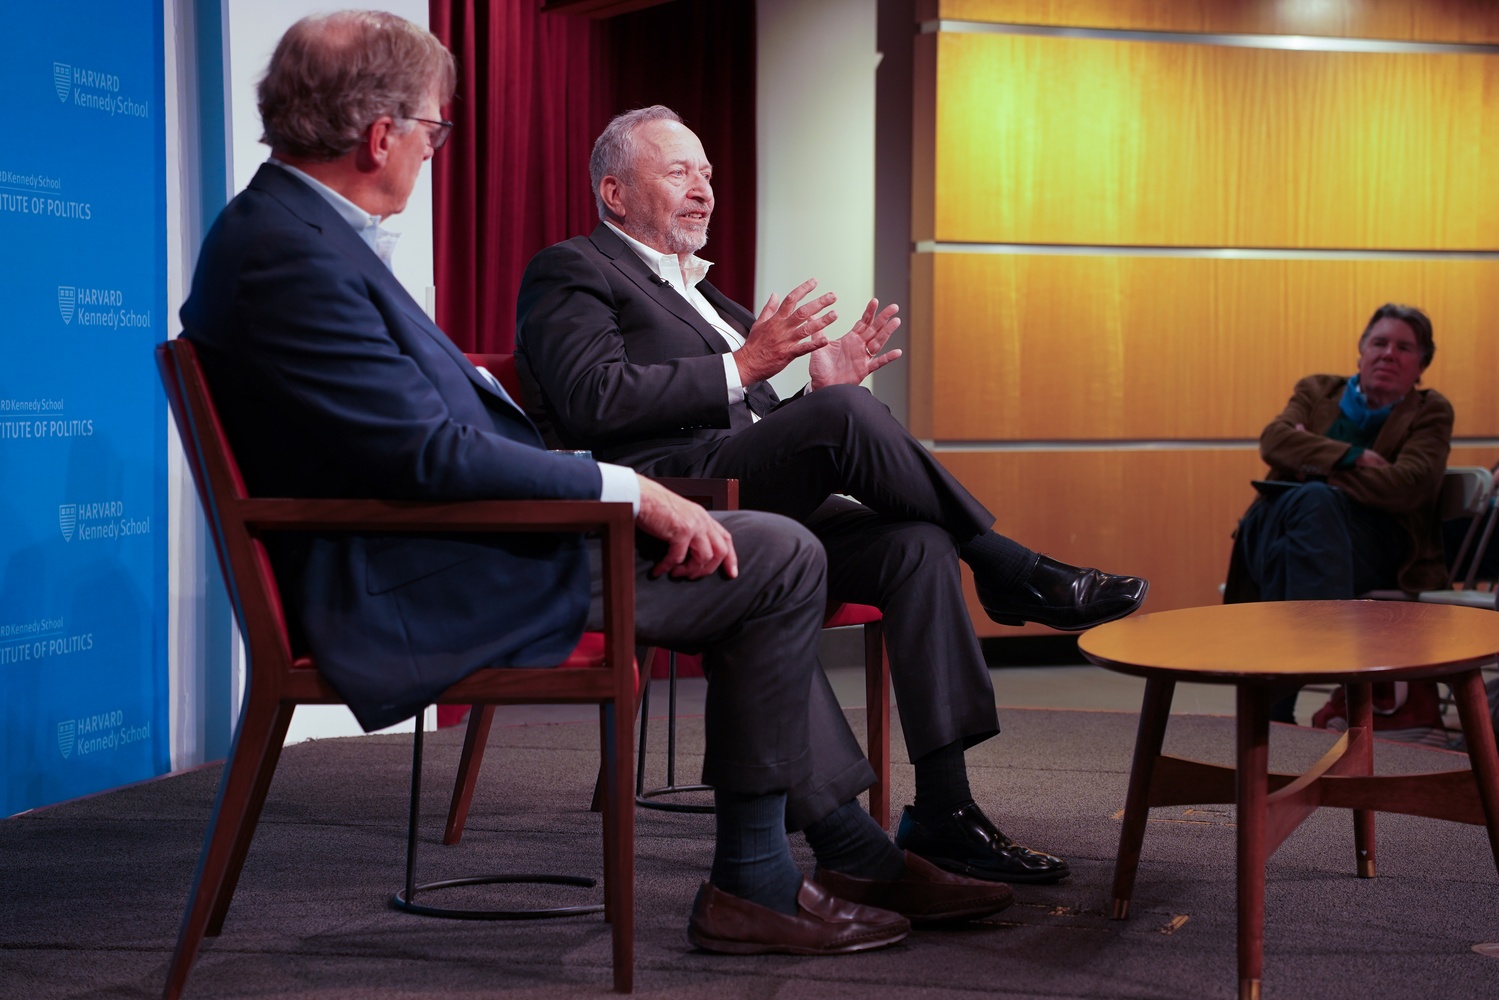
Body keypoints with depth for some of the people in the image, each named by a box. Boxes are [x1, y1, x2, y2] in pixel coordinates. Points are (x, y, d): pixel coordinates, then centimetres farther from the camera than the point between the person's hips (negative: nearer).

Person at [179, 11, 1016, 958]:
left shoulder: (278, 223, 10)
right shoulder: (292, 258, -22)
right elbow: (435, 454, -25)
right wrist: (636, 493, -20)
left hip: (425, 551, 11)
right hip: (420, 592, -11)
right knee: (781, 559, -8)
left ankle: (857, 853, 21)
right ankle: (752, 882, 4)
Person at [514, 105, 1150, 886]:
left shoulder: (696, 292, 32)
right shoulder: (570, 272, 5)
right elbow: (595, 400, -14)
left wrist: (820, 388, 8)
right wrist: (742, 368, -14)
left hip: (747, 512, 8)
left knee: (917, 545, -17)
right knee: (846, 413, -29)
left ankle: (942, 812, -19)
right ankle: (1006, 570, -11)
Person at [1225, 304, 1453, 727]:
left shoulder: (1430, 411, 14)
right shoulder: (1317, 391, 22)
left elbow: (1406, 486, -6)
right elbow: (1273, 439, -1)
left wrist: (1315, 465, -6)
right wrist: (1351, 457, -13)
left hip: (1376, 547, -2)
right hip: (1278, 528, 2)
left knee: (1313, 499, -35)